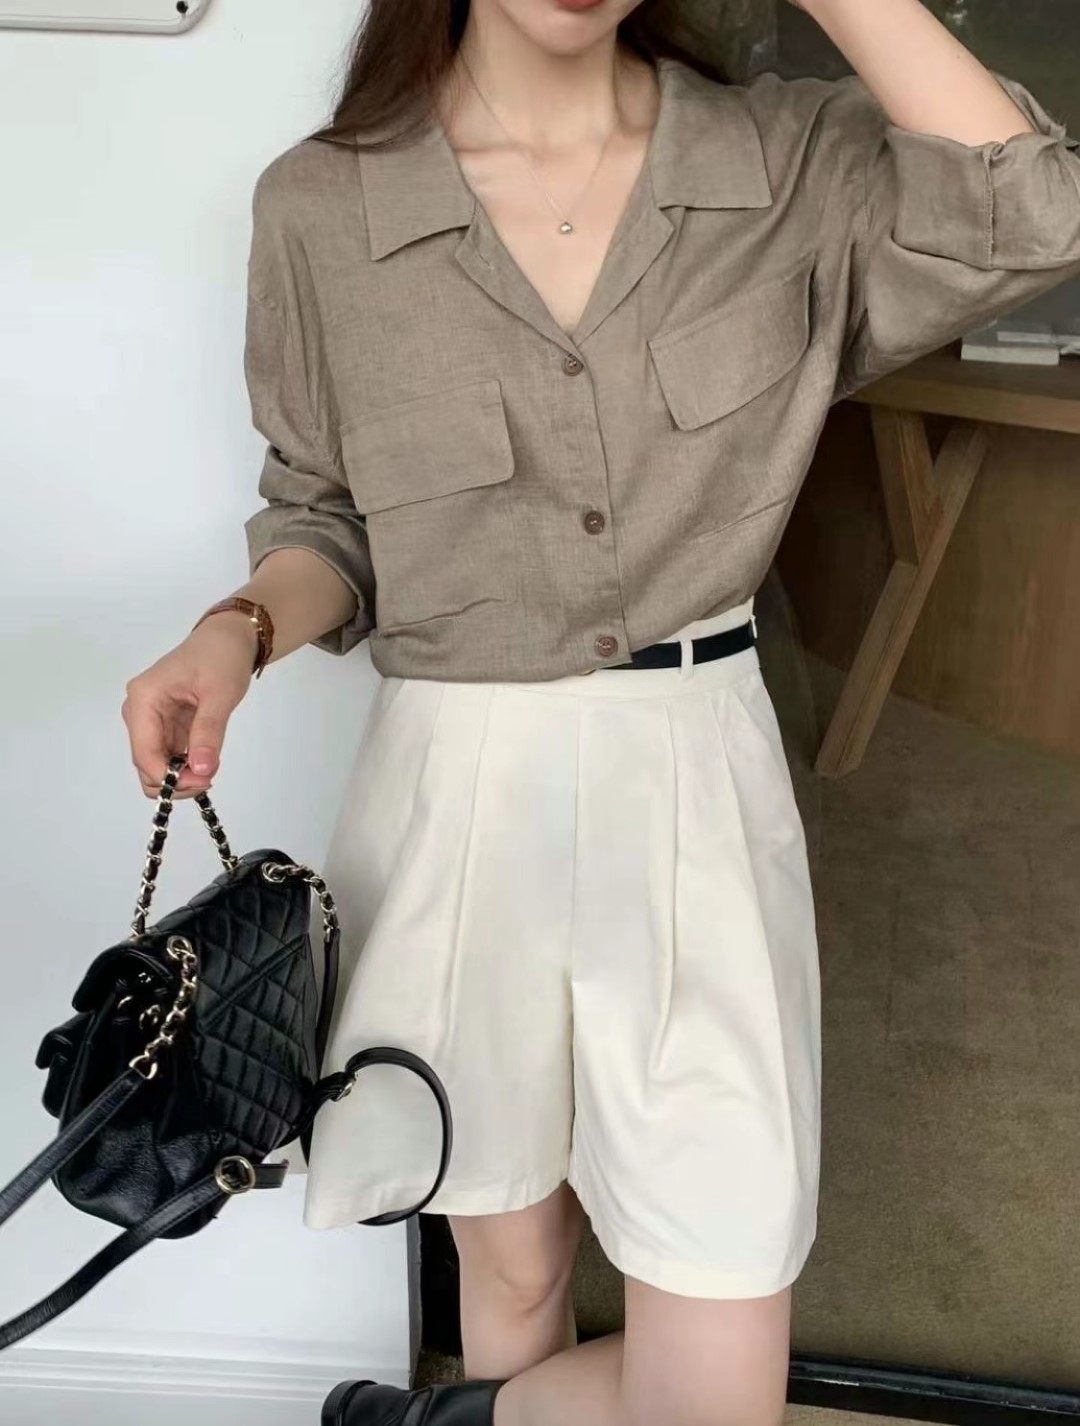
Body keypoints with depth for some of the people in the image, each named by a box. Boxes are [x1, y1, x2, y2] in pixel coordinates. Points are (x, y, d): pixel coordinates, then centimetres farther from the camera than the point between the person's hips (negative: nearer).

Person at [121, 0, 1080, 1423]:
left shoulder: (790, 162, 0)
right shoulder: (320, 206, -3)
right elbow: (325, 517, 6)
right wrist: (237, 631, -13)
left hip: (699, 780, 1)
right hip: (459, 792, 0)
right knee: (514, 1267, 20)